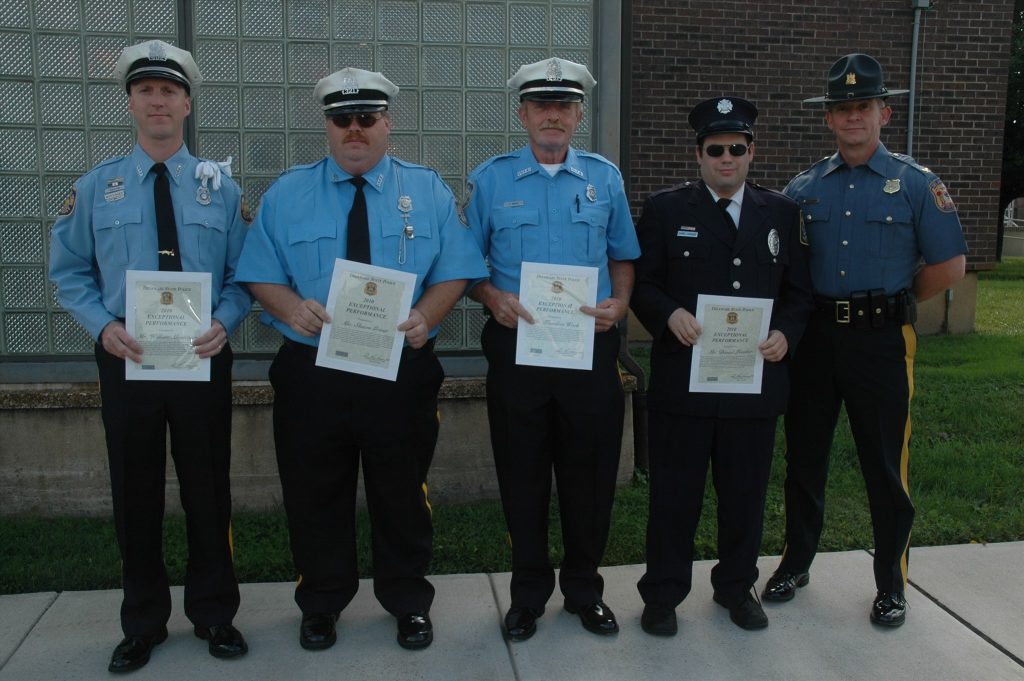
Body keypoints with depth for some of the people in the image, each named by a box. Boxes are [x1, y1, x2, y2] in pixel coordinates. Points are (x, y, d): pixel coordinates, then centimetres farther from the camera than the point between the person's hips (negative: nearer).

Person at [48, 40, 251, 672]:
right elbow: (70, 272, 6)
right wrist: (104, 325, -12)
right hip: (126, 361, 1)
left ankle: (214, 614, 28)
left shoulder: (221, 188, 4)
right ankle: (143, 623, 28)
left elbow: (244, 275, 3)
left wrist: (224, 322, -16)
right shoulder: (95, 187, 5)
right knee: (136, 496, 11)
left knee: (208, 491, 9)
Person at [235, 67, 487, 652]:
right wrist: (292, 307, -19)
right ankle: (321, 606, 34)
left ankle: (409, 603, 32)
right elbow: (261, 275, 2)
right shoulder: (286, 194, 6)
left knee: (402, 494, 12)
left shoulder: (429, 191, 4)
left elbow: (454, 273, -1)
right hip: (311, 369, 1)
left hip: (403, 369, 0)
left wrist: (425, 316, -21)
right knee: (314, 496, 12)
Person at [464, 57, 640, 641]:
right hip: (516, 345, -1)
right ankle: (529, 593, 26)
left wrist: (620, 303, -4)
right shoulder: (492, 178, 5)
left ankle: (584, 588, 28)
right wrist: (493, 297, -12)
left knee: (590, 472, 8)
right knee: (522, 474, 7)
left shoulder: (605, 178, 9)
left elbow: (623, 257, 14)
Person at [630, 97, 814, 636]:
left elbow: (798, 291, 11)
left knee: (745, 494, 13)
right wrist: (669, 314, -18)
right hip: (682, 382, -2)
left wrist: (786, 333, -7)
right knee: (675, 495, 6)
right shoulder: (665, 209, 3)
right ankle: (662, 594, 23)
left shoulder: (781, 212, 11)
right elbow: (642, 284, 0)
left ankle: (737, 586, 33)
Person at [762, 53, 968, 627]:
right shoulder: (805, 187, 7)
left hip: (881, 339, -3)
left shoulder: (917, 185, -2)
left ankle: (892, 584, 22)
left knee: (885, 466, 5)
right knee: (804, 456, 12)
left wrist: (890, 300, 2)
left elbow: (950, 266, -1)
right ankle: (796, 563, 29)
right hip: (814, 337, 3)